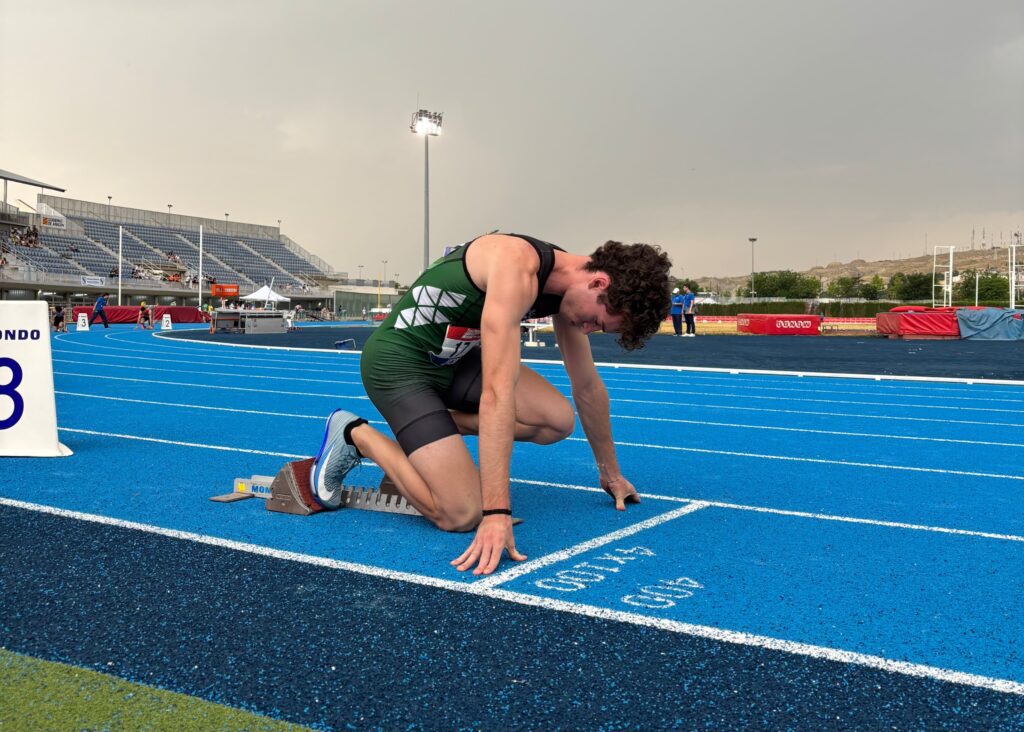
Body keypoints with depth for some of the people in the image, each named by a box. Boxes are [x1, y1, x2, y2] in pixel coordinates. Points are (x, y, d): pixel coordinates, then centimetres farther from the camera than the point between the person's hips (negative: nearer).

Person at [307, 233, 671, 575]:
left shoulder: (569, 282, -3)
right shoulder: (518, 268, -31)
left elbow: (587, 386, 9)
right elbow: (497, 392, -39)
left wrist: (611, 473, 18)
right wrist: (497, 512, -41)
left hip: (455, 359, 9)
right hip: (398, 361, -9)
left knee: (558, 421, -7)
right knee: (461, 514, -16)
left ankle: (435, 425, 9)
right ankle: (354, 434, 3)